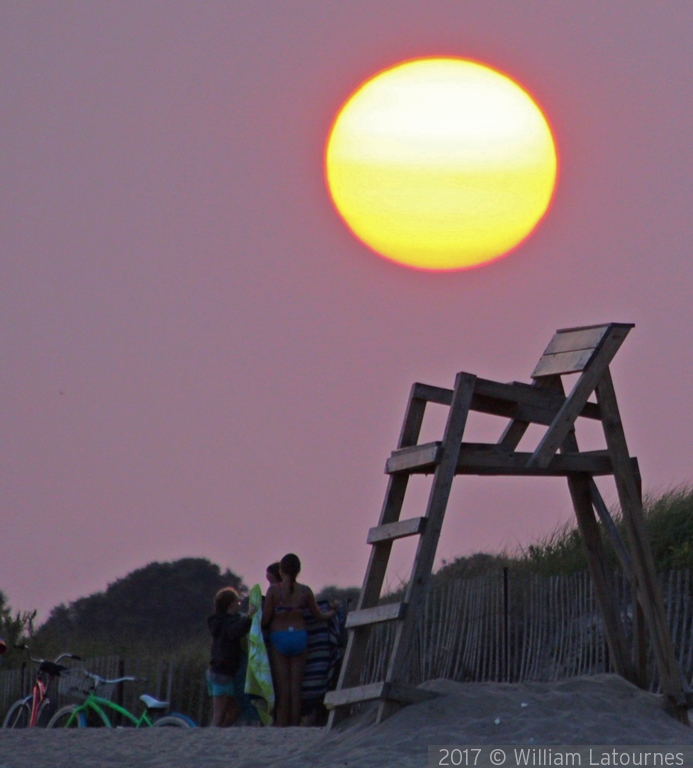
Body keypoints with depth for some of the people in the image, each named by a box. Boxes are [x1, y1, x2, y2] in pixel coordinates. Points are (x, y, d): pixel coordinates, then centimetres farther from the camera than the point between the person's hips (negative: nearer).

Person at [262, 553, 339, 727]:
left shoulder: (273, 590, -6)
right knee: (296, 686, 4)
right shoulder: (305, 591, 2)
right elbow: (319, 616, 12)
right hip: (299, 636, 2)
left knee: (282, 686, -1)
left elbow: (265, 619, -7)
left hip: (279, 636, -2)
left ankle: (281, 725, -4)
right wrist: (333, 611, 31)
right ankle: (295, 725, 3)